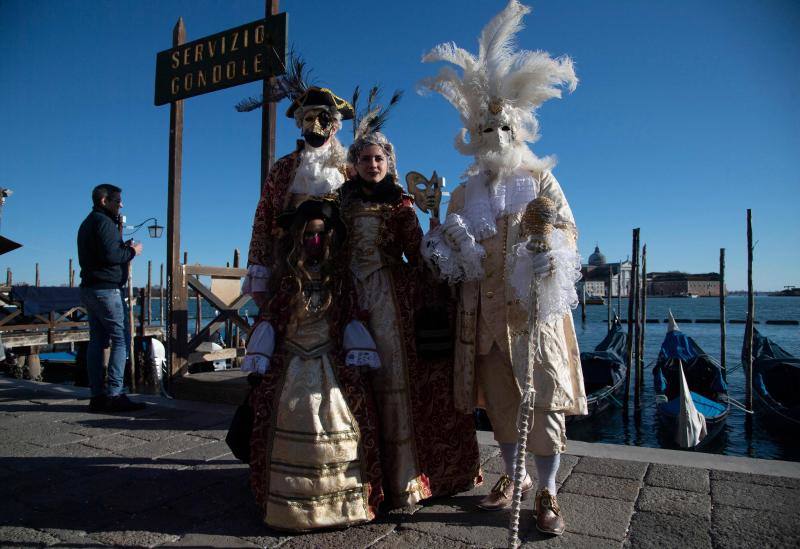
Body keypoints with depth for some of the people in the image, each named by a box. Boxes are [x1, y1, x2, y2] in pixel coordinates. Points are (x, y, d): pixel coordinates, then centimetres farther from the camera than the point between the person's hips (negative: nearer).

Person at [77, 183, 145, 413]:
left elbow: (100, 252, 16)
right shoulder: (103, 222, -10)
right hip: (106, 289, -10)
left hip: (89, 288, 10)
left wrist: (124, 247, 10)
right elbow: (110, 256, -20)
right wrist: (132, 251, -5)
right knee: (121, 339, -9)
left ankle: (97, 396, 10)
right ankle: (114, 394, -12)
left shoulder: (88, 223, 22)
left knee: (97, 341, 8)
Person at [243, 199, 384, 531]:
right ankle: (291, 507, 13)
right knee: (293, 431, 0)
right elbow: (269, 322, 5)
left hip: (331, 369, 0)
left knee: (336, 435, -5)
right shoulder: (285, 278, 5)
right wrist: (259, 365, -1)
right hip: (292, 370, 1)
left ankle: (341, 502, 8)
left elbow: (351, 322, 4)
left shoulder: (338, 277, 5)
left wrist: (355, 362, -6)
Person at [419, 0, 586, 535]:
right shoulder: (465, 194, 13)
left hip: (536, 305, -3)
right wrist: (440, 248, -9)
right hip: (485, 310, 3)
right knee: (499, 398, 9)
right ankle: (514, 476, 28)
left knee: (543, 397, -4)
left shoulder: (540, 179, 5)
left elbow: (567, 227, 1)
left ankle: (547, 492, 11)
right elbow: (450, 249, 14)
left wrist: (553, 254, -20)